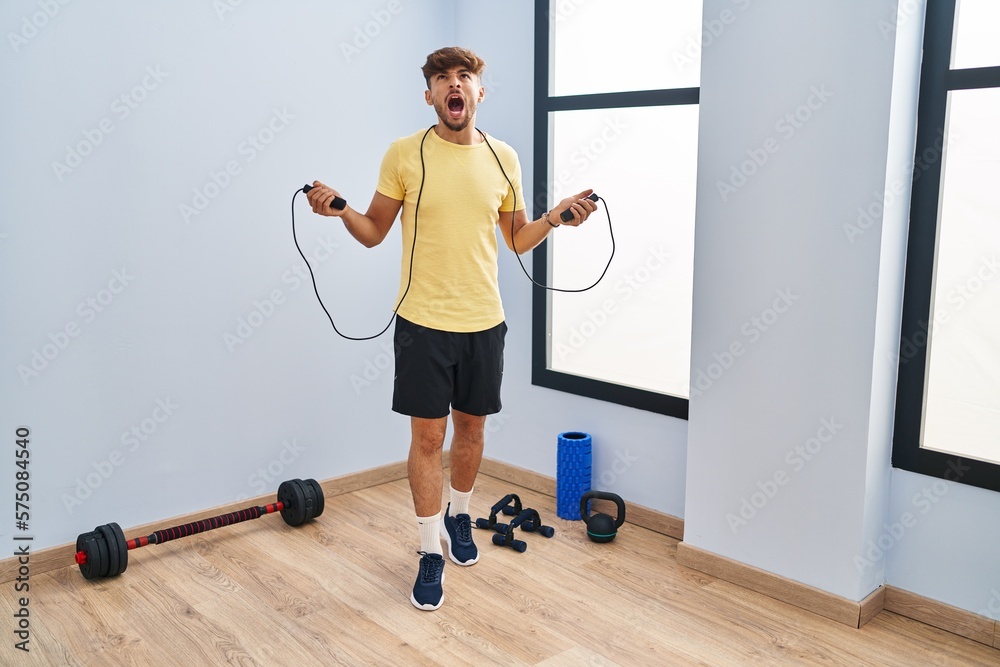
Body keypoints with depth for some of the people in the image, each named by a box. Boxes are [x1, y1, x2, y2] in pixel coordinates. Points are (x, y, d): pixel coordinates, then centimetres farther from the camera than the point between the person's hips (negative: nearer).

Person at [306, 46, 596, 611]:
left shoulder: (504, 158, 4)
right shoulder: (404, 154, -5)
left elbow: (519, 240, 11)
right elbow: (373, 232, 1)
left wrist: (557, 217, -6)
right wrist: (340, 211, -17)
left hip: (484, 320, 3)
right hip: (423, 321, -3)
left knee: (471, 427, 16)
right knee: (428, 436, 3)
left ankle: (459, 517, 40)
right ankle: (431, 554, 16)